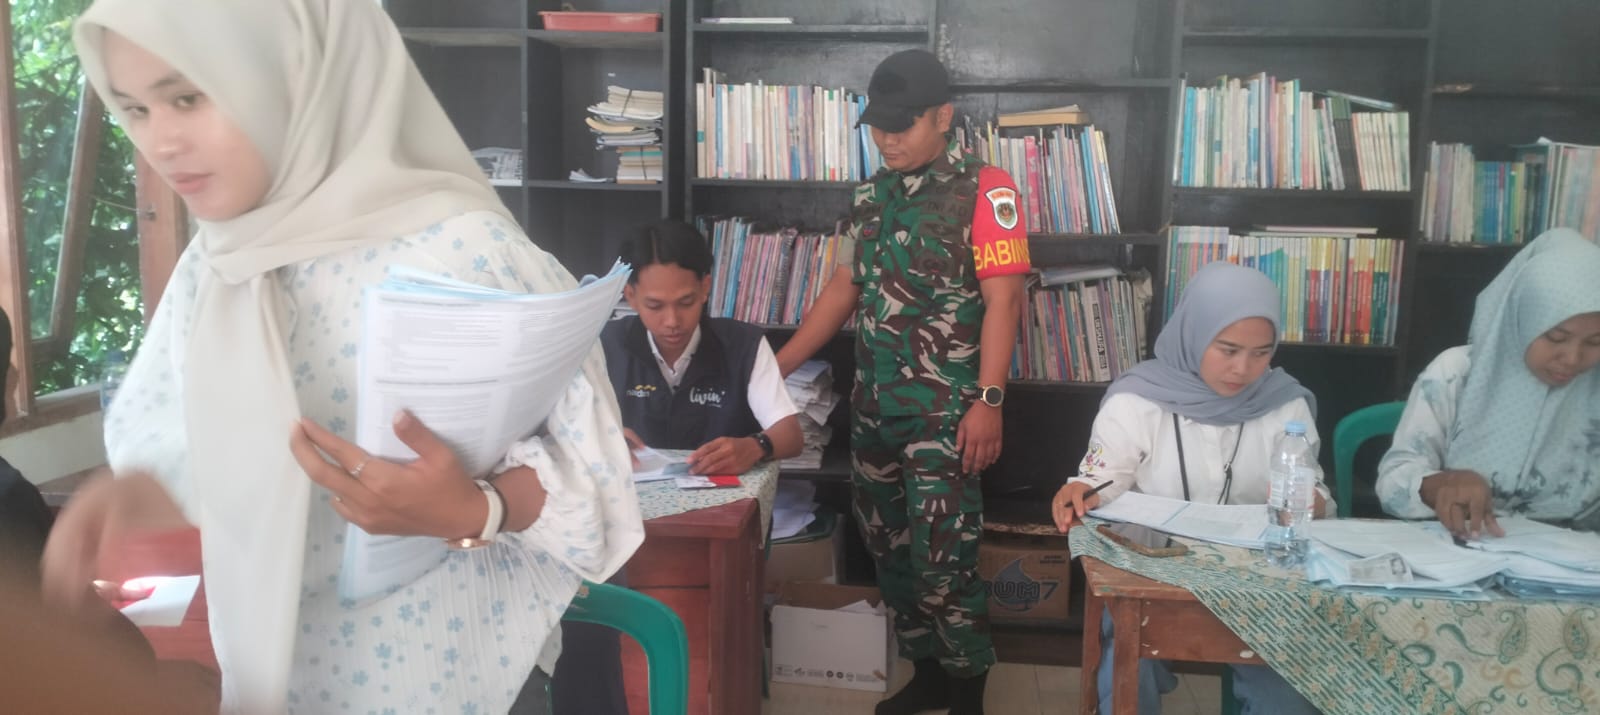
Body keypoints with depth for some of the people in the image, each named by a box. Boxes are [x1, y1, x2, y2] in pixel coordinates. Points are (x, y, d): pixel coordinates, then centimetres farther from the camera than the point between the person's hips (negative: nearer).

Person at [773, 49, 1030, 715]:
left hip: (944, 410, -6)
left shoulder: (984, 190, -8)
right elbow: (846, 285, 16)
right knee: (890, 550, 13)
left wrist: (987, 401, -20)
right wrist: (777, 366, 13)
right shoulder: (873, 194, 11)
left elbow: (1003, 299, -13)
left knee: (941, 559, -5)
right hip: (874, 405, 7)